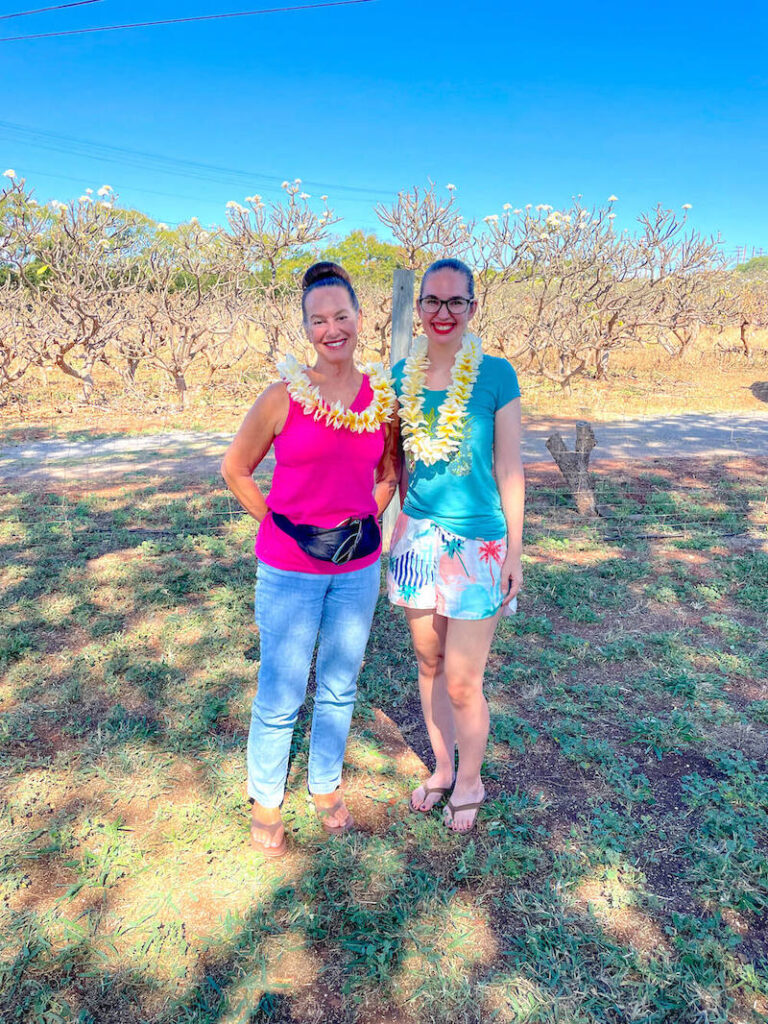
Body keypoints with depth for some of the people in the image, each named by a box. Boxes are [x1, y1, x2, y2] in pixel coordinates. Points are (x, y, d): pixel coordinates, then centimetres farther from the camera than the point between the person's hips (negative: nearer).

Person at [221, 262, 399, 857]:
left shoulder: (384, 395, -1)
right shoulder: (285, 395, -11)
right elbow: (235, 469, 0)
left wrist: (363, 524, 6)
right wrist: (280, 524, -2)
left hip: (357, 566, 4)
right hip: (290, 569, -3)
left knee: (340, 686, 17)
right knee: (281, 696, 7)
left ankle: (326, 785, 41)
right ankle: (265, 800, 32)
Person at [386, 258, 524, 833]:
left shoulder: (495, 375, -8)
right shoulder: (403, 374, 4)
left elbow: (509, 468, -5)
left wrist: (515, 551, -4)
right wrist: (403, 520, 10)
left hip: (478, 541, -4)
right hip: (419, 536, 4)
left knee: (462, 683, 2)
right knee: (428, 664, 17)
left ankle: (469, 784, 30)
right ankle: (442, 769, 40)